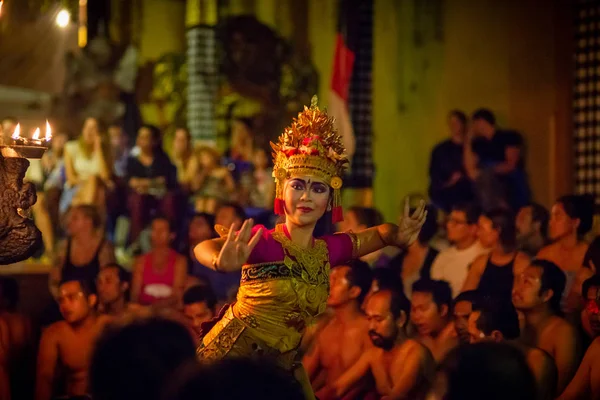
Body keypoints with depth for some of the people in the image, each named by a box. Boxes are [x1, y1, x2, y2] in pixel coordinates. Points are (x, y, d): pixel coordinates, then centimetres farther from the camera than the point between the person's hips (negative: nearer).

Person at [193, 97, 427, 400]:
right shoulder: (263, 242, -16)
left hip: (282, 366, 6)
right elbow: (203, 248, -32)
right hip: (229, 356, -5)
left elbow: (377, 234, 18)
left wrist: (399, 235, -7)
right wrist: (223, 262, -56)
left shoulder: (328, 250, 2)